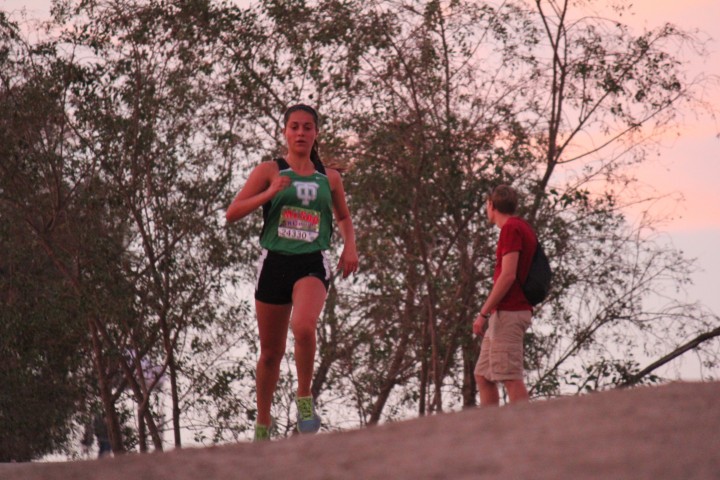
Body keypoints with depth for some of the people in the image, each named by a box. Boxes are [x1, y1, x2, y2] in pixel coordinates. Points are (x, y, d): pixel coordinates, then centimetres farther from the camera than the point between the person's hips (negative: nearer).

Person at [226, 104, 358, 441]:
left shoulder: (329, 178, 11)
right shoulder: (269, 172, 4)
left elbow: (343, 217, 27)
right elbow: (232, 213, -2)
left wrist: (350, 246, 8)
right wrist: (270, 193, -15)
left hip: (313, 264, 0)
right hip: (275, 261, 0)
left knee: (304, 326, -31)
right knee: (271, 352, 8)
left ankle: (305, 398, -11)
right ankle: (263, 425, 25)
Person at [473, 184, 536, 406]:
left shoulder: (511, 228, -9)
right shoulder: (522, 228, 21)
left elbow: (508, 275, -18)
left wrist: (483, 313, -16)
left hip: (507, 313, -10)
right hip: (503, 314, 10)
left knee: (510, 377, -13)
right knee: (483, 376, 10)